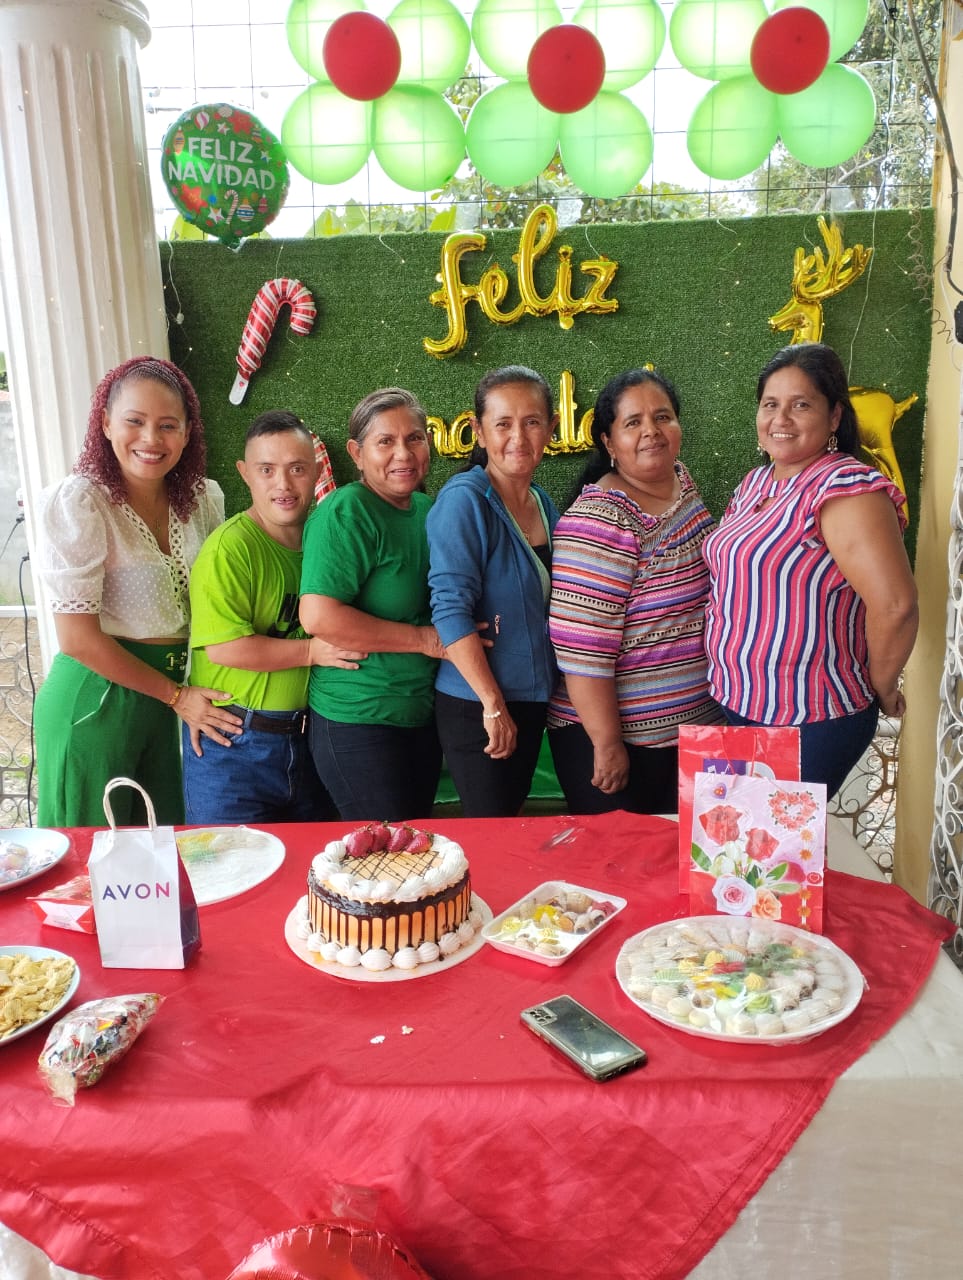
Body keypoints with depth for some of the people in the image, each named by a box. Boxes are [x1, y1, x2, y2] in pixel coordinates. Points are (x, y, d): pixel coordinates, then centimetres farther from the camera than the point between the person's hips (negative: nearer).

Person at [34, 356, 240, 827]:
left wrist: (194, 697, -2)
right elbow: (78, 639, -17)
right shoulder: (77, 504, -17)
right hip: (96, 696, -5)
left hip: (172, 692, 5)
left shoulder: (204, 498, -1)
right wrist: (177, 696, -11)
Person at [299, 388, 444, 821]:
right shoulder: (347, 513, -16)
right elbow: (318, 616, -27)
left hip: (424, 715, 8)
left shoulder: (428, 509, 8)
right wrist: (423, 638, -20)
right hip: (359, 720, -8)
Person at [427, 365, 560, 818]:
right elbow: (450, 610, -20)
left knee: (512, 819, 18)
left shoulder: (544, 504, 7)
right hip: (476, 707, -7)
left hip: (531, 701, 7)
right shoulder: (464, 499, -15)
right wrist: (493, 704, -19)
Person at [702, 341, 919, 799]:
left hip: (810, 726, -8)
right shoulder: (756, 482, 8)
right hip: (735, 706, 8)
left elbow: (895, 605, -27)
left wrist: (881, 688, -13)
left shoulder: (846, 489, -19)